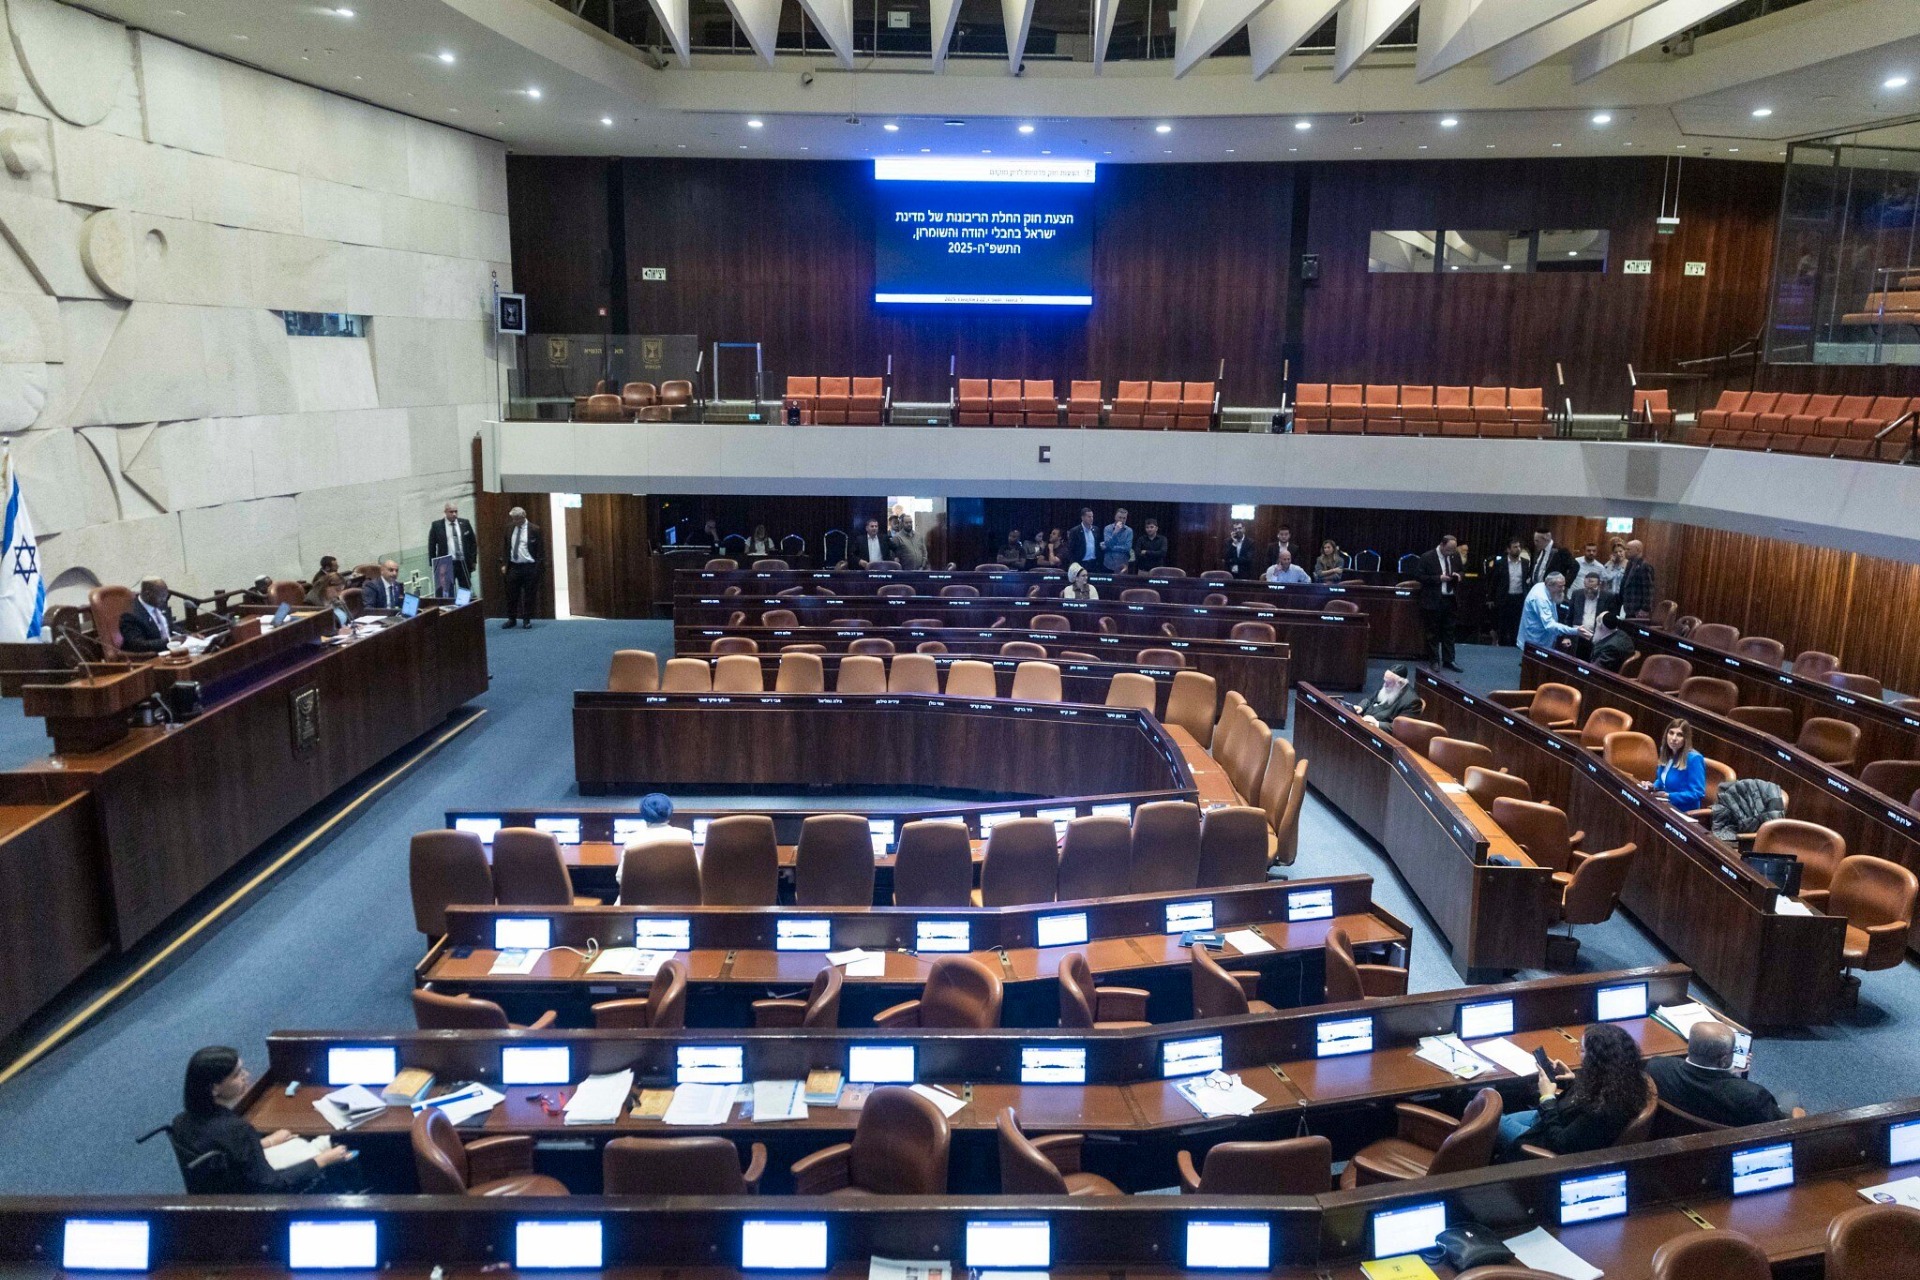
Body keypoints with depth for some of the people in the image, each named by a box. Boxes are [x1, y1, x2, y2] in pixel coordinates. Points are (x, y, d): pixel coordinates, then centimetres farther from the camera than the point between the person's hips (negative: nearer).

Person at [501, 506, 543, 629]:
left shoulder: (534, 529, -8)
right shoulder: (510, 528, 5)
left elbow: (540, 549, -6)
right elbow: (506, 547, 13)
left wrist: (538, 568, -10)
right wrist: (504, 564, 6)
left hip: (529, 567, -4)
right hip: (513, 566, 4)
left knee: (529, 595, 4)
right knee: (511, 594, 8)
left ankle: (527, 620, 14)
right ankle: (512, 619, 20)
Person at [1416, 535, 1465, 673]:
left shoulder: (1456, 556, 4)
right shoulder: (1427, 557, -11)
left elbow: (1461, 571, 18)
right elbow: (1421, 577, -11)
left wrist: (1458, 575, -6)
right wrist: (1439, 578, -20)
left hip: (1450, 599, 5)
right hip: (1433, 600, -5)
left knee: (1449, 631, 10)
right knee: (1433, 632, 4)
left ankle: (1448, 660, 16)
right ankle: (1433, 661, 11)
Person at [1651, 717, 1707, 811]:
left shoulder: (1694, 759, -16)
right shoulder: (1667, 754, 8)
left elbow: (1698, 793, -19)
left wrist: (1670, 796, -23)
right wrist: (1654, 786, 4)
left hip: (1683, 812, -7)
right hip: (1665, 806, 7)